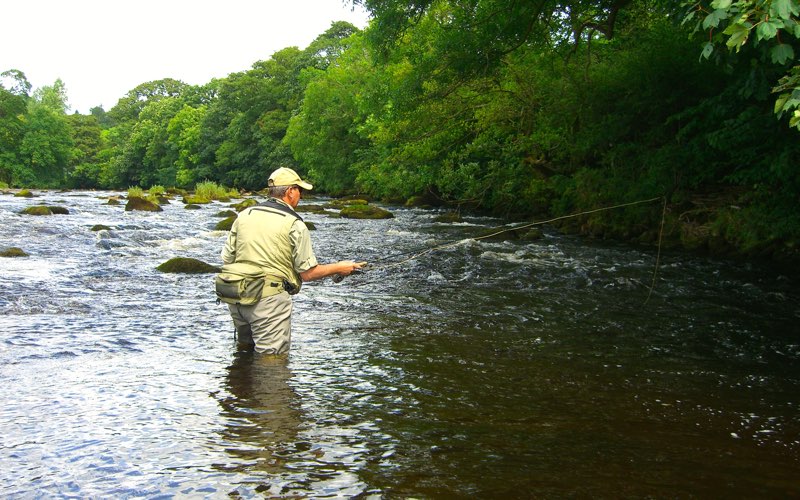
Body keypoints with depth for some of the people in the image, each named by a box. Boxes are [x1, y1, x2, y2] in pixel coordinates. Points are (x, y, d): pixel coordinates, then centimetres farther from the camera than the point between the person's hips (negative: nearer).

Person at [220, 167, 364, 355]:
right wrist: (338, 268, 8)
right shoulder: (295, 225, -8)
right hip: (270, 299, -6)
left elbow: (227, 258, 11)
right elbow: (307, 273, -7)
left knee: (245, 348, 26)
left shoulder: (244, 215, 7)